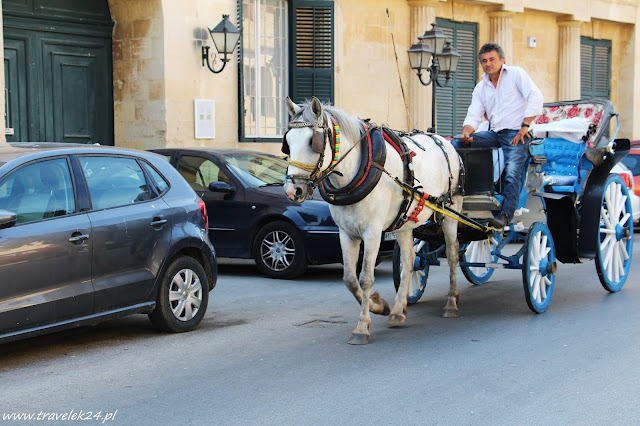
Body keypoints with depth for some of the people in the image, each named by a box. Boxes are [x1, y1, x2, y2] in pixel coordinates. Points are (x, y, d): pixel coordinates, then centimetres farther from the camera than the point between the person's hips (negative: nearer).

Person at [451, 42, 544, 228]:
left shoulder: (516, 74, 0)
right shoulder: (481, 87, 16)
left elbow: (535, 97, -11)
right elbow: (474, 115, 10)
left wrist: (525, 126, -16)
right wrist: (467, 132, -13)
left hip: (516, 133, -6)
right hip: (494, 134, 6)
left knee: (512, 171, -27)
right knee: (455, 144, -8)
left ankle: (506, 214, -25)